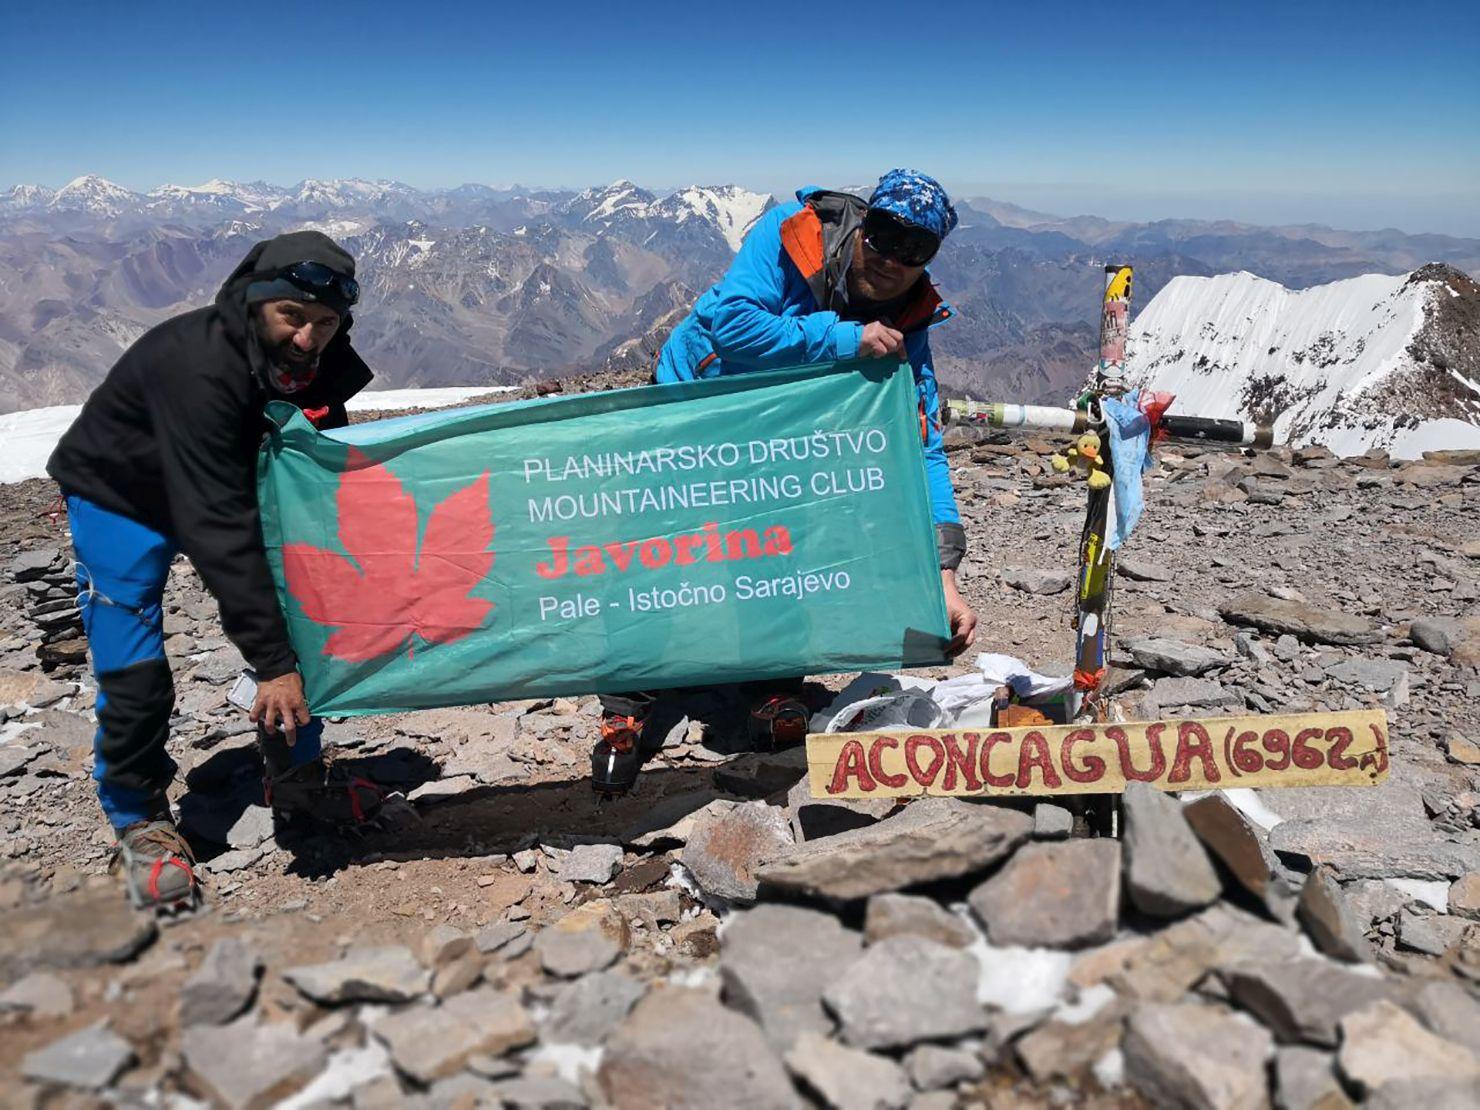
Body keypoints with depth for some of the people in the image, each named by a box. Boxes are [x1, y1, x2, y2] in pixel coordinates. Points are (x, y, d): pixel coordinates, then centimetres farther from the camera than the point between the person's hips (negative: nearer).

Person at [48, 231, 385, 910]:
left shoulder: (319, 367, -18)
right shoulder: (199, 366, -38)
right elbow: (215, 526, -42)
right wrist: (269, 662, -42)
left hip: (229, 488, 6)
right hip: (121, 496, -6)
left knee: (293, 626, 3)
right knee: (134, 674, -10)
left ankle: (297, 782, 21)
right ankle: (139, 824, 14)